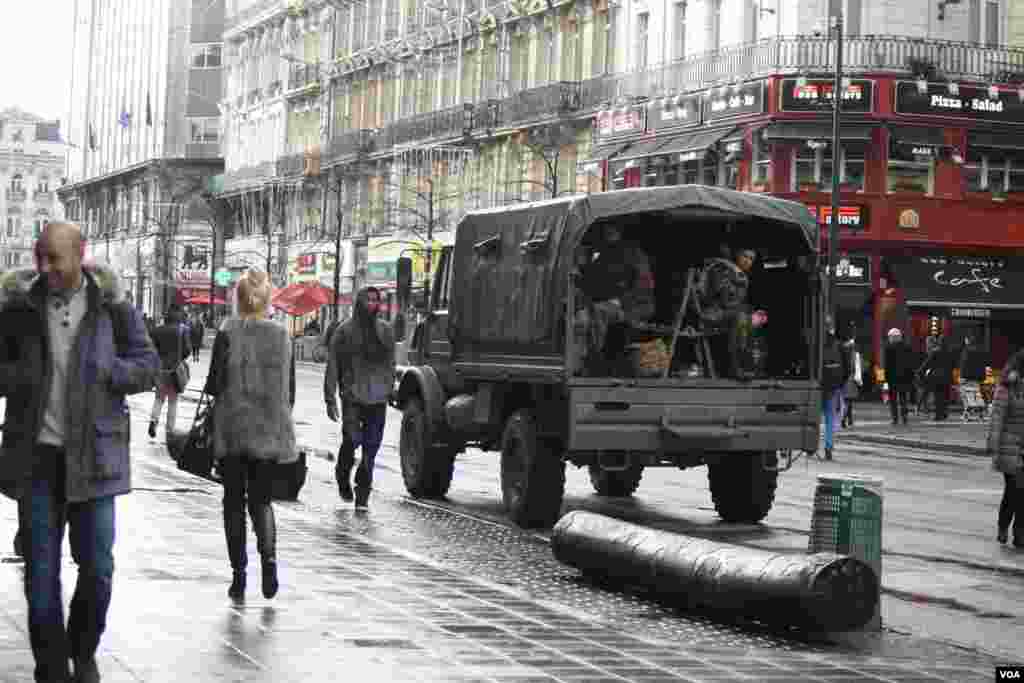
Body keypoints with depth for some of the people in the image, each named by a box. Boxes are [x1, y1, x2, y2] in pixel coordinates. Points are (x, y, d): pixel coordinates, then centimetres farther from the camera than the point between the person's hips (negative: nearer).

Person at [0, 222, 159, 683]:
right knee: (41, 573, 4)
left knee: (97, 568, 5)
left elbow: (147, 365, 2)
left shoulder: (110, 305, -2)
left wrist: (103, 371, -16)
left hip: (93, 455, -1)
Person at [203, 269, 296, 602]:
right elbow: (289, 390, 5)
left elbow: (215, 384, -10)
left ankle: (239, 574, 6)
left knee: (234, 500, 8)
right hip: (270, 431, 2)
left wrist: (211, 387, 11)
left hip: (233, 429, -2)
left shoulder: (227, 334, -8)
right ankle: (268, 556, -14)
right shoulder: (282, 336, 3)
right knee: (261, 499, 12)